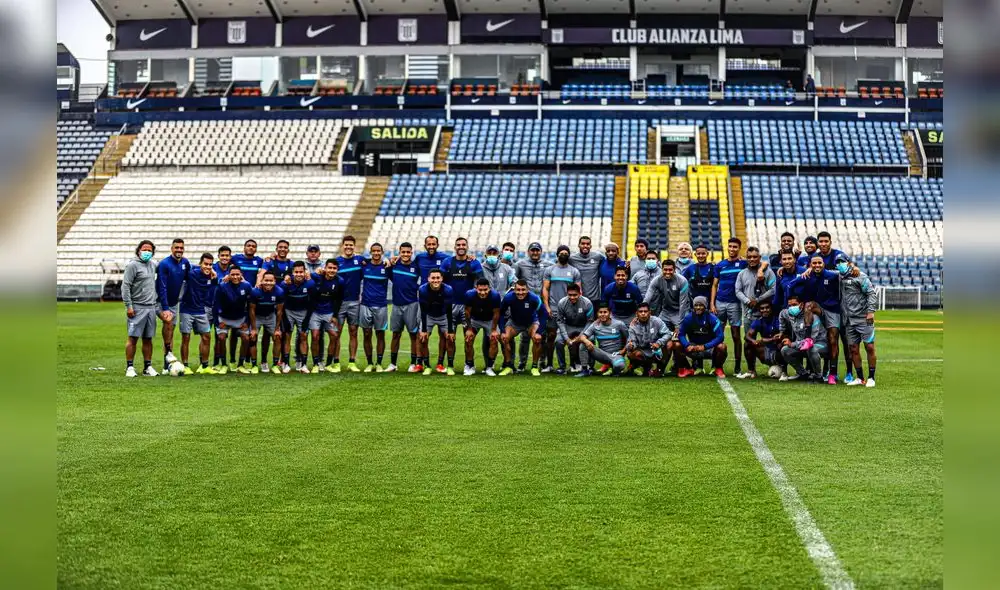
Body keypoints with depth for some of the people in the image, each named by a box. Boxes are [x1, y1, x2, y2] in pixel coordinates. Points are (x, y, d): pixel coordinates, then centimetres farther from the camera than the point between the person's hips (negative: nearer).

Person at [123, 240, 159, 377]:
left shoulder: (152, 265, 14)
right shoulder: (133, 265, -6)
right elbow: (125, 286, -10)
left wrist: (155, 303, 20)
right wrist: (128, 306, -14)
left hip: (151, 307, 6)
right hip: (137, 308, -6)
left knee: (148, 339, 8)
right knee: (133, 338, -5)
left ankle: (148, 367, 13)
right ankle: (130, 367, 0)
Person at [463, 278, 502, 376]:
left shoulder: (495, 296, -31)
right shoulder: (469, 295, -30)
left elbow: (496, 314, -16)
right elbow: (467, 312, -14)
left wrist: (494, 330, -12)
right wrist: (469, 329, -13)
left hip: (490, 320, 0)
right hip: (474, 319, 0)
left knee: (494, 340, -14)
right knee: (468, 339, -14)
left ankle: (489, 367, 0)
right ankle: (470, 366, 2)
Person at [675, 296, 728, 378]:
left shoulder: (712, 318, -14)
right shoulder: (688, 318, -8)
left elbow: (720, 336, -19)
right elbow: (681, 334, -6)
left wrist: (704, 346, -29)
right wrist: (687, 346, -26)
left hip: (709, 349, -2)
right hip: (693, 348, 2)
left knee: (721, 347, -31)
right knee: (677, 346, -22)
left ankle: (718, 369, -2)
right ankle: (687, 369, 2)